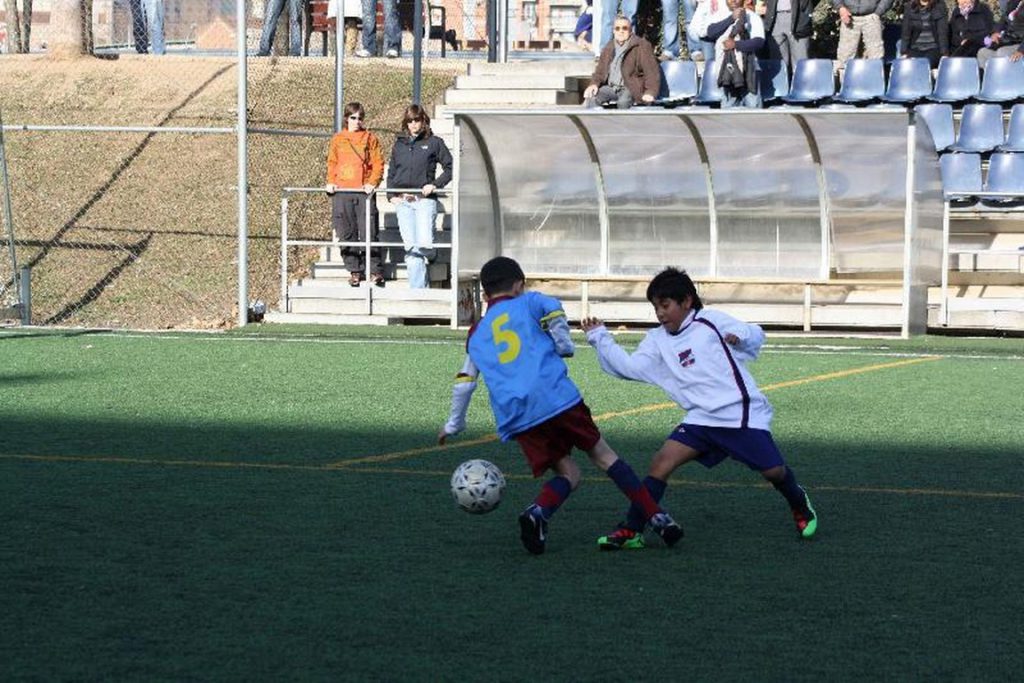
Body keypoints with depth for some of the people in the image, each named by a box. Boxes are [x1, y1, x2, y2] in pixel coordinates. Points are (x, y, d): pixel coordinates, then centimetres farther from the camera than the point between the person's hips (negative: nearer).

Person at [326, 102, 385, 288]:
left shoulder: (370, 139, 8)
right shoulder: (337, 139, 13)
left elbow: (378, 163, 4)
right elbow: (332, 163, 16)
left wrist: (372, 183, -10)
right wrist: (331, 182, 0)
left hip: (364, 191, -2)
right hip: (342, 192, 2)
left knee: (368, 231, -7)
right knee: (346, 234, 1)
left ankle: (374, 270, -3)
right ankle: (354, 271, 8)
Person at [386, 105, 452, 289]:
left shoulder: (434, 142, 5)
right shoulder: (399, 145, 16)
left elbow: (450, 168, 5)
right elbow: (391, 173, 22)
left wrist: (435, 184, -7)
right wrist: (391, 195, 8)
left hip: (425, 200, -3)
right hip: (403, 201, 3)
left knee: (424, 244, -16)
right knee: (411, 248, -5)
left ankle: (429, 258, 21)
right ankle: (418, 289, 0)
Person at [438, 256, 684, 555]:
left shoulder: (476, 335, 25)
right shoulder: (529, 302, 14)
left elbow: (464, 383, 27)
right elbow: (553, 311, -6)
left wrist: (454, 425, 41)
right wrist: (564, 346, 13)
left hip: (515, 417, 3)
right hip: (556, 397, -3)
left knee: (568, 474, 12)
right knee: (603, 454, 11)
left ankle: (538, 511, -18)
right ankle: (656, 517, 5)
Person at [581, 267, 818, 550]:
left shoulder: (710, 321, -2)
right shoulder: (657, 341, 9)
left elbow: (755, 335, 0)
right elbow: (629, 366, 0)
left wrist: (740, 337, -22)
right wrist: (599, 338, -5)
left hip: (743, 414, -3)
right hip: (702, 419, 3)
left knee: (774, 471, 1)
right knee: (662, 461, -14)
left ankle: (800, 505, 36)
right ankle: (631, 531, -12)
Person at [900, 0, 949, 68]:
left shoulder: (939, 6, -3)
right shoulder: (909, 7, 3)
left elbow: (943, 32, -5)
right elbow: (906, 31, 3)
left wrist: (944, 53, -12)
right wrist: (904, 53, -3)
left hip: (933, 50, -2)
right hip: (915, 50, 2)